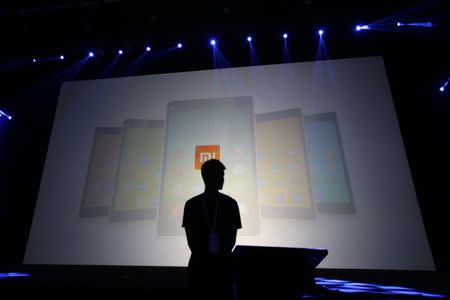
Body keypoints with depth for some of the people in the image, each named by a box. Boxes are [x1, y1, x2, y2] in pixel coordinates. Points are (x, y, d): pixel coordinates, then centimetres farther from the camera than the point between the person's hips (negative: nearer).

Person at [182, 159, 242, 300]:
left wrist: (222, 256, -7)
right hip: (199, 263, 0)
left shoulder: (230, 203, -1)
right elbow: (190, 238, 0)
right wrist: (202, 258, -5)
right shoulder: (191, 204, -1)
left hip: (223, 262, 0)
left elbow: (232, 238, 1)